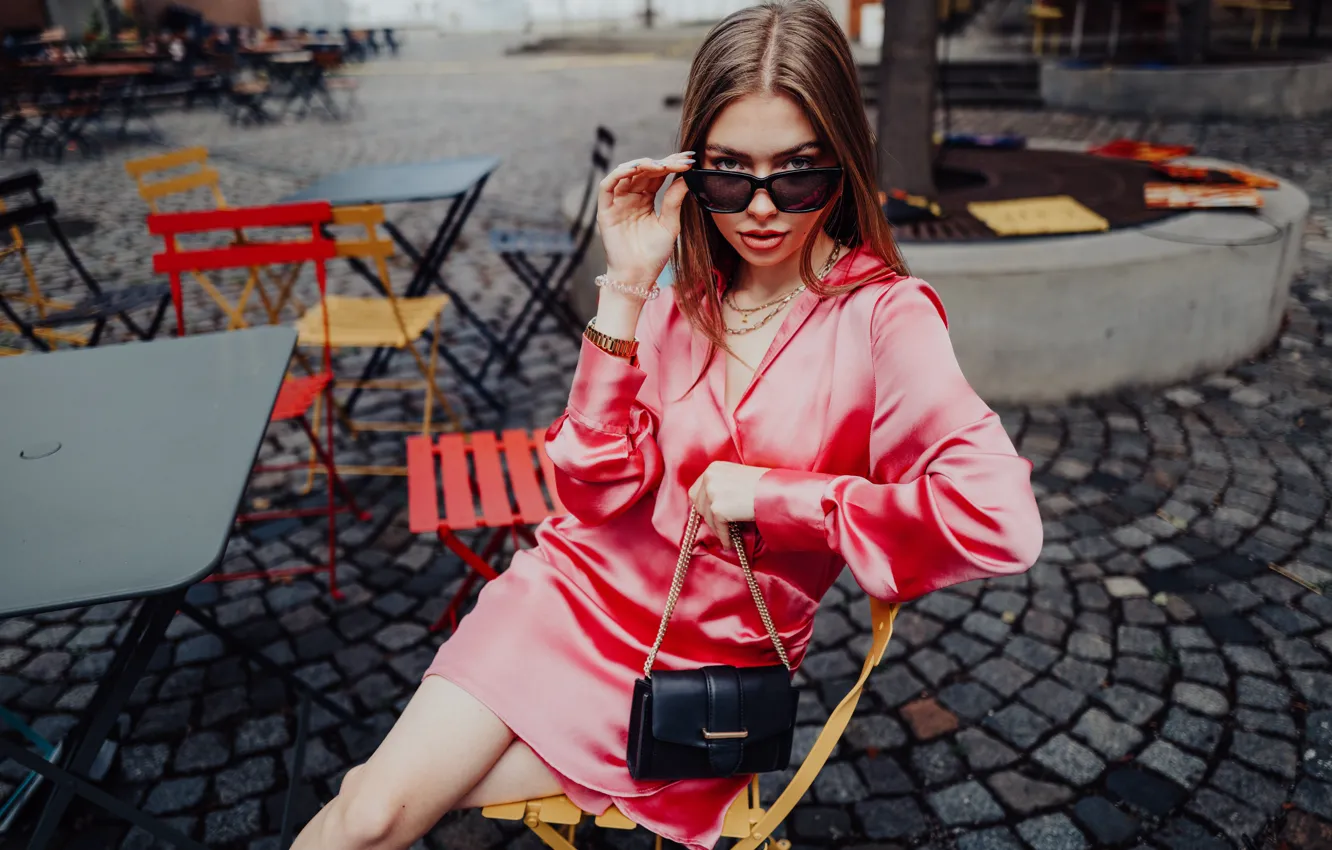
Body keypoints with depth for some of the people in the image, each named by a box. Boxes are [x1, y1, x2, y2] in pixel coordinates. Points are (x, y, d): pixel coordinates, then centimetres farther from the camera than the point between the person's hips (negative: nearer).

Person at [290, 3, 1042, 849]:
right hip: (579, 590, 3)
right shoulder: (683, 295, -3)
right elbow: (599, 492, -11)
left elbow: (1000, 518, -25)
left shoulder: (885, 317, -13)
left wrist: (770, 494, -21)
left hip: (709, 664, -2)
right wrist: (627, 285, -17)